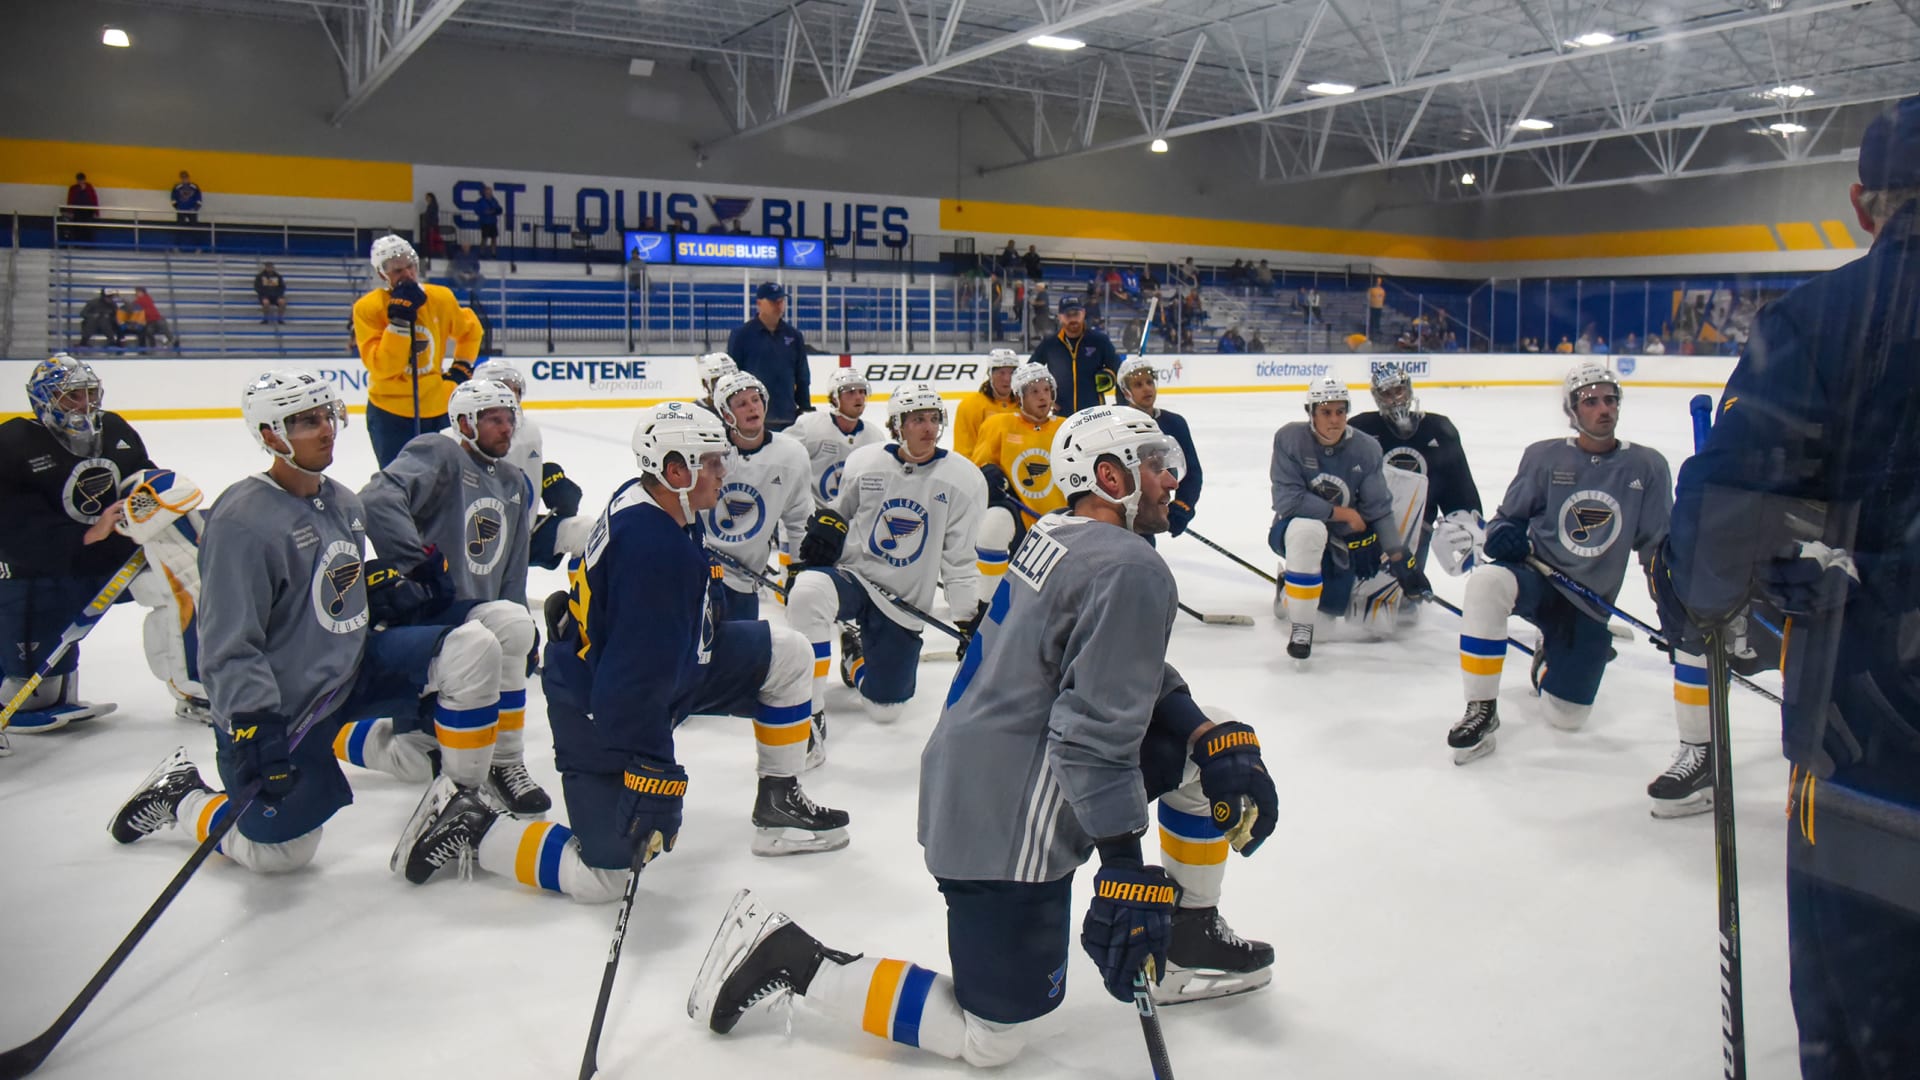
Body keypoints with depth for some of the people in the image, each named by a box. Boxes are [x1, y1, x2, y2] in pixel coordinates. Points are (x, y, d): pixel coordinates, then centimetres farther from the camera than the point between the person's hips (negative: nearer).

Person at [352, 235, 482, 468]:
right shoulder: (367, 308, -11)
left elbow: (470, 330, 19)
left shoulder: (441, 298, -2)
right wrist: (399, 320, -26)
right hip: (390, 413, -3)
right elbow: (383, 367, -22)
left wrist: (462, 365, 8)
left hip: (439, 408, 3)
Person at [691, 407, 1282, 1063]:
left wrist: (1218, 740, 2)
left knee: (1213, 744, 14)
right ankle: (789, 959, 5)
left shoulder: (1058, 537, 9)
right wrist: (1125, 869, -21)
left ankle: (1187, 937, 27)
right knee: (989, 1039, 4)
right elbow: (1094, 730, -24)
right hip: (1006, 826, -10)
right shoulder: (1131, 571, -20)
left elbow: (1131, 677, 15)